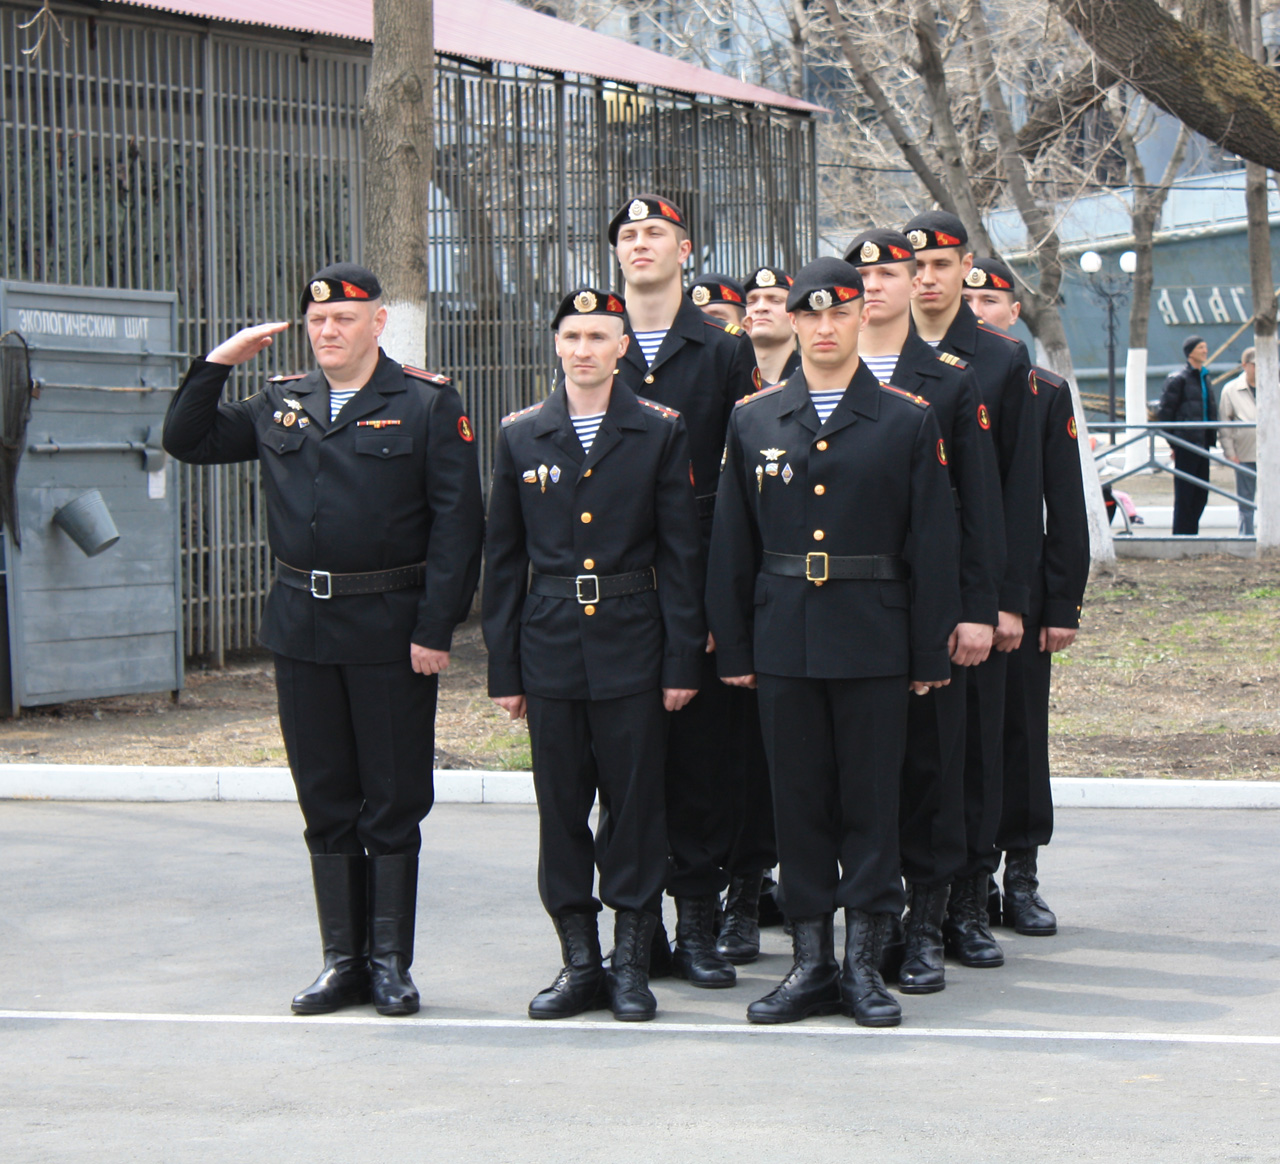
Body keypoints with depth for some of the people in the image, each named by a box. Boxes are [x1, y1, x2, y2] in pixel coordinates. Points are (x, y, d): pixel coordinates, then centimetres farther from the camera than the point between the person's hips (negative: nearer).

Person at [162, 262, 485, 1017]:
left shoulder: (428, 405, -4)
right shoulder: (282, 406, 10)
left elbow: (457, 523, -8)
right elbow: (188, 440, 18)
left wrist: (436, 628, -14)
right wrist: (216, 365, 5)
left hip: (391, 633, -4)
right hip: (304, 628, 5)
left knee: (392, 804, 2)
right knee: (327, 804, 10)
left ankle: (391, 962, 12)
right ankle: (344, 960, 18)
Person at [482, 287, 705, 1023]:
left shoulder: (660, 431, 1)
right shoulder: (521, 436, 7)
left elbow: (681, 551, 1)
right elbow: (505, 558, 9)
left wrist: (683, 659, -4)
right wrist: (504, 666, 5)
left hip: (632, 648, -2)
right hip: (551, 648, 2)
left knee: (637, 802, 1)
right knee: (561, 808, 5)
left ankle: (632, 964, 10)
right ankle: (581, 963, 14)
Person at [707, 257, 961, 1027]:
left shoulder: (909, 422, 2)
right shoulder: (753, 421, 8)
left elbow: (933, 545, 1)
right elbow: (731, 545, 9)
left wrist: (930, 653, -3)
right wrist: (732, 647, 4)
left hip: (873, 642, -2)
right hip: (784, 641, 2)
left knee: (872, 803, 1)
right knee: (799, 803, 6)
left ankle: (866, 965, 9)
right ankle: (813, 964, 12)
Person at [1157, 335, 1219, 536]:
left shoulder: (1204, 377, 15)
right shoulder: (1179, 378, -9)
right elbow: (1164, 412, -9)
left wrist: (1211, 437, 16)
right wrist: (1173, 443, -9)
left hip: (1202, 442, 8)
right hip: (1186, 443, -8)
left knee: (1201, 492, 8)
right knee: (1184, 491, -4)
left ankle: (1191, 533, 15)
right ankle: (1182, 534, 0)